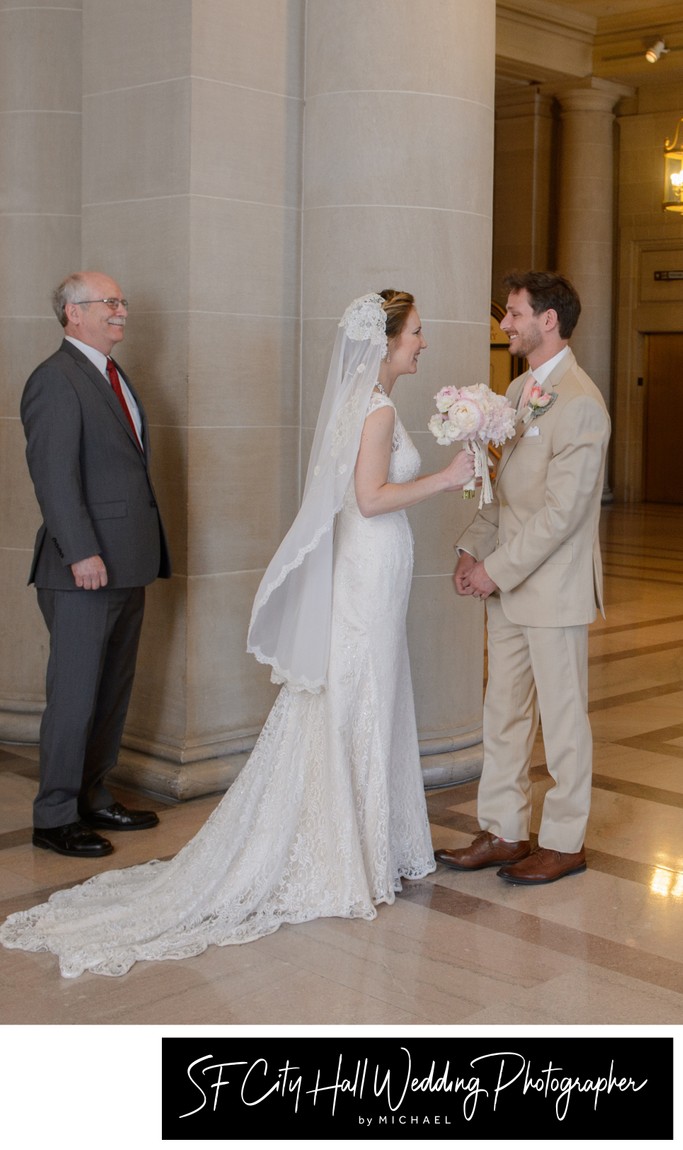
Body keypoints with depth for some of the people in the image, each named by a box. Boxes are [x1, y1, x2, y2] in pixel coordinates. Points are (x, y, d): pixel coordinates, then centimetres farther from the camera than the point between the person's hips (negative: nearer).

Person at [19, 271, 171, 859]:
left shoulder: (114, 375, 18)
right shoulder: (55, 380, -11)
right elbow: (54, 475, -18)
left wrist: (146, 551, 16)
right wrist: (82, 553, -23)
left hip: (127, 566, 9)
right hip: (86, 567, -9)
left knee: (114, 690, 15)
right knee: (75, 694, -2)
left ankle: (93, 798, 26)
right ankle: (54, 817, 9)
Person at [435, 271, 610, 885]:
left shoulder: (579, 402, -17)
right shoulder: (520, 390, 12)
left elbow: (561, 511, -21)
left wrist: (498, 568, -18)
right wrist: (474, 549, 5)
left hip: (554, 586, -9)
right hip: (508, 583, 9)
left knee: (562, 718, 5)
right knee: (503, 714, 13)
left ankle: (565, 841, 19)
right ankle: (503, 832, 25)